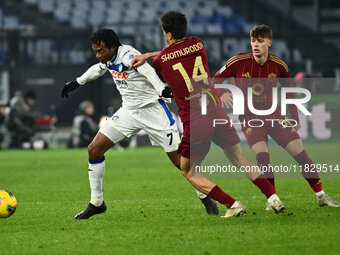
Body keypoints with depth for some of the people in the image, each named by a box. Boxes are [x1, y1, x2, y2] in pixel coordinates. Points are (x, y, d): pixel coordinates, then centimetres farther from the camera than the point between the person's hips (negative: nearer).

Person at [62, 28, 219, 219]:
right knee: (94, 149, -2)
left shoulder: (128, 55, -23)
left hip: (153, 109, -8)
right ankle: (96, 203, 10)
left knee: (179, 159, -8)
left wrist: (162, 89, -60)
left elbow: (148, 71, -41)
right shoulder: (109, 59, 2)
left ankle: (206, 198, 12)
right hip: (129, 111, 8)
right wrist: (77, 83, 40)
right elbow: (99, 69, 26)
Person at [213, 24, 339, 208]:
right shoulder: (239, 62, -11)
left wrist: (295, 119, 10)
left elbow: (289, 91, 13)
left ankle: (321, 196, 14)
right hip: (249, 117, -3)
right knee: (262, 155, -26)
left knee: (300, 153, -2)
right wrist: (221, 94, -21)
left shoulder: (279, 66, -3)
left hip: (273, 115, 3)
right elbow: (216, 79, 0)